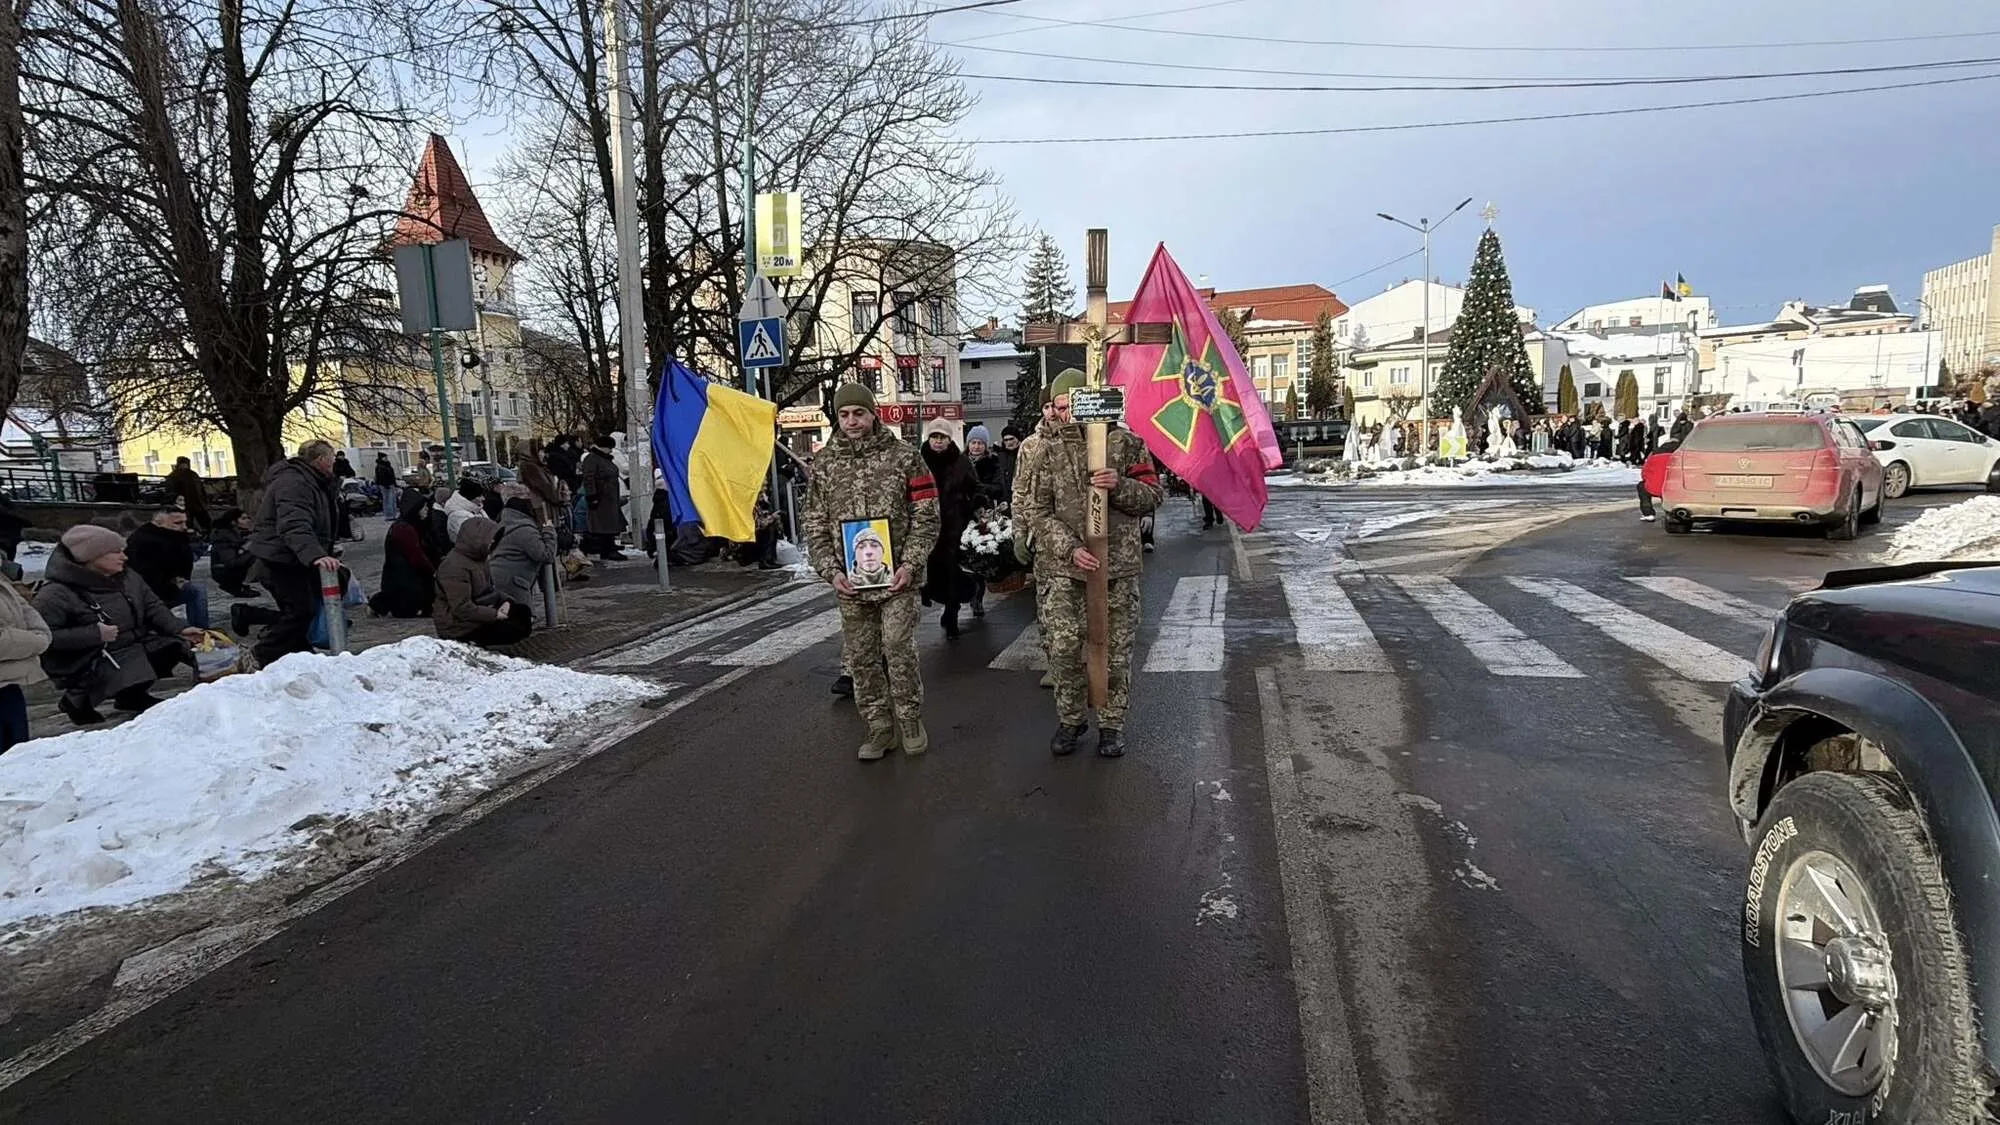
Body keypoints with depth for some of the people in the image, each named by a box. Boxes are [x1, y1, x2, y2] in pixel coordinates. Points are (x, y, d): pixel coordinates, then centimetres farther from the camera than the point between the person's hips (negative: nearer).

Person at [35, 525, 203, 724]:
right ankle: (78, 699, 4)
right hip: (89, 662, -7)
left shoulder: (127, 579, 3)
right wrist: (94, 634, -27)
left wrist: (179, 629, -7)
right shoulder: (56, 594, -19)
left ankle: (131, 695, 16)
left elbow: (153, 607, 9)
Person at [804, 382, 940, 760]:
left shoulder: (903, 456, -1)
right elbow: (815, 525, 8)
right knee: (860, 657, 8)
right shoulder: (824, 464, 7)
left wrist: (910, 564, -11)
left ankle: (909, 720, 15)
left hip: (897, 577, -3)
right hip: (850, 581, 3)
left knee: (898, 650, -6)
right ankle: (880, 727, 22)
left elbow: (926, 517, -1)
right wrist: (831, 571, -4)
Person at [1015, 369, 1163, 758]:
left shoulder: (1123, 442, 0)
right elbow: (1035, 511, 0)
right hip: (1068, 569, 1)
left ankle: (1112, 723, 21)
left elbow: (1153, 495, 2)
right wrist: (1070, 549, -13)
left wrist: (1120, 486, -19)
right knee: (1063, 649, 0)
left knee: (1116, 650, 6)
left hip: (1119, 567, -1)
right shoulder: (1047, 453, 4)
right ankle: (1069, 720, 20)